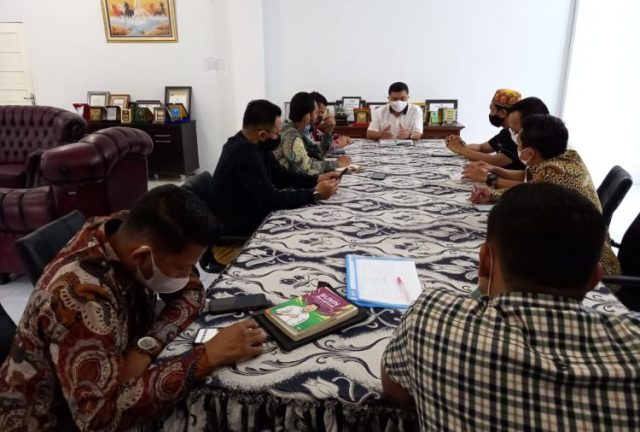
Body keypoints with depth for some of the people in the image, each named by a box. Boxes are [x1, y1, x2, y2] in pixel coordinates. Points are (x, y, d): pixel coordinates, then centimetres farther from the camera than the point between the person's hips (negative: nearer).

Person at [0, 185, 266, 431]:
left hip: (110, 378, 6)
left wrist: (146, 347, -22)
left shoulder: (128, 232, -15)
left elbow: (190, 292, -6)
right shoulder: (82, 297, -35)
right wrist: (208, 356, -37)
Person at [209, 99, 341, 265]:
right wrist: (314, 194, -21)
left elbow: (280, 175, 11)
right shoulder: (244, 152, -27)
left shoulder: (251, 145, 2)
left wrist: (317, 179, -2)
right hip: (233, 242, -8)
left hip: (247, 223, 8)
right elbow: (270, 200, -29)